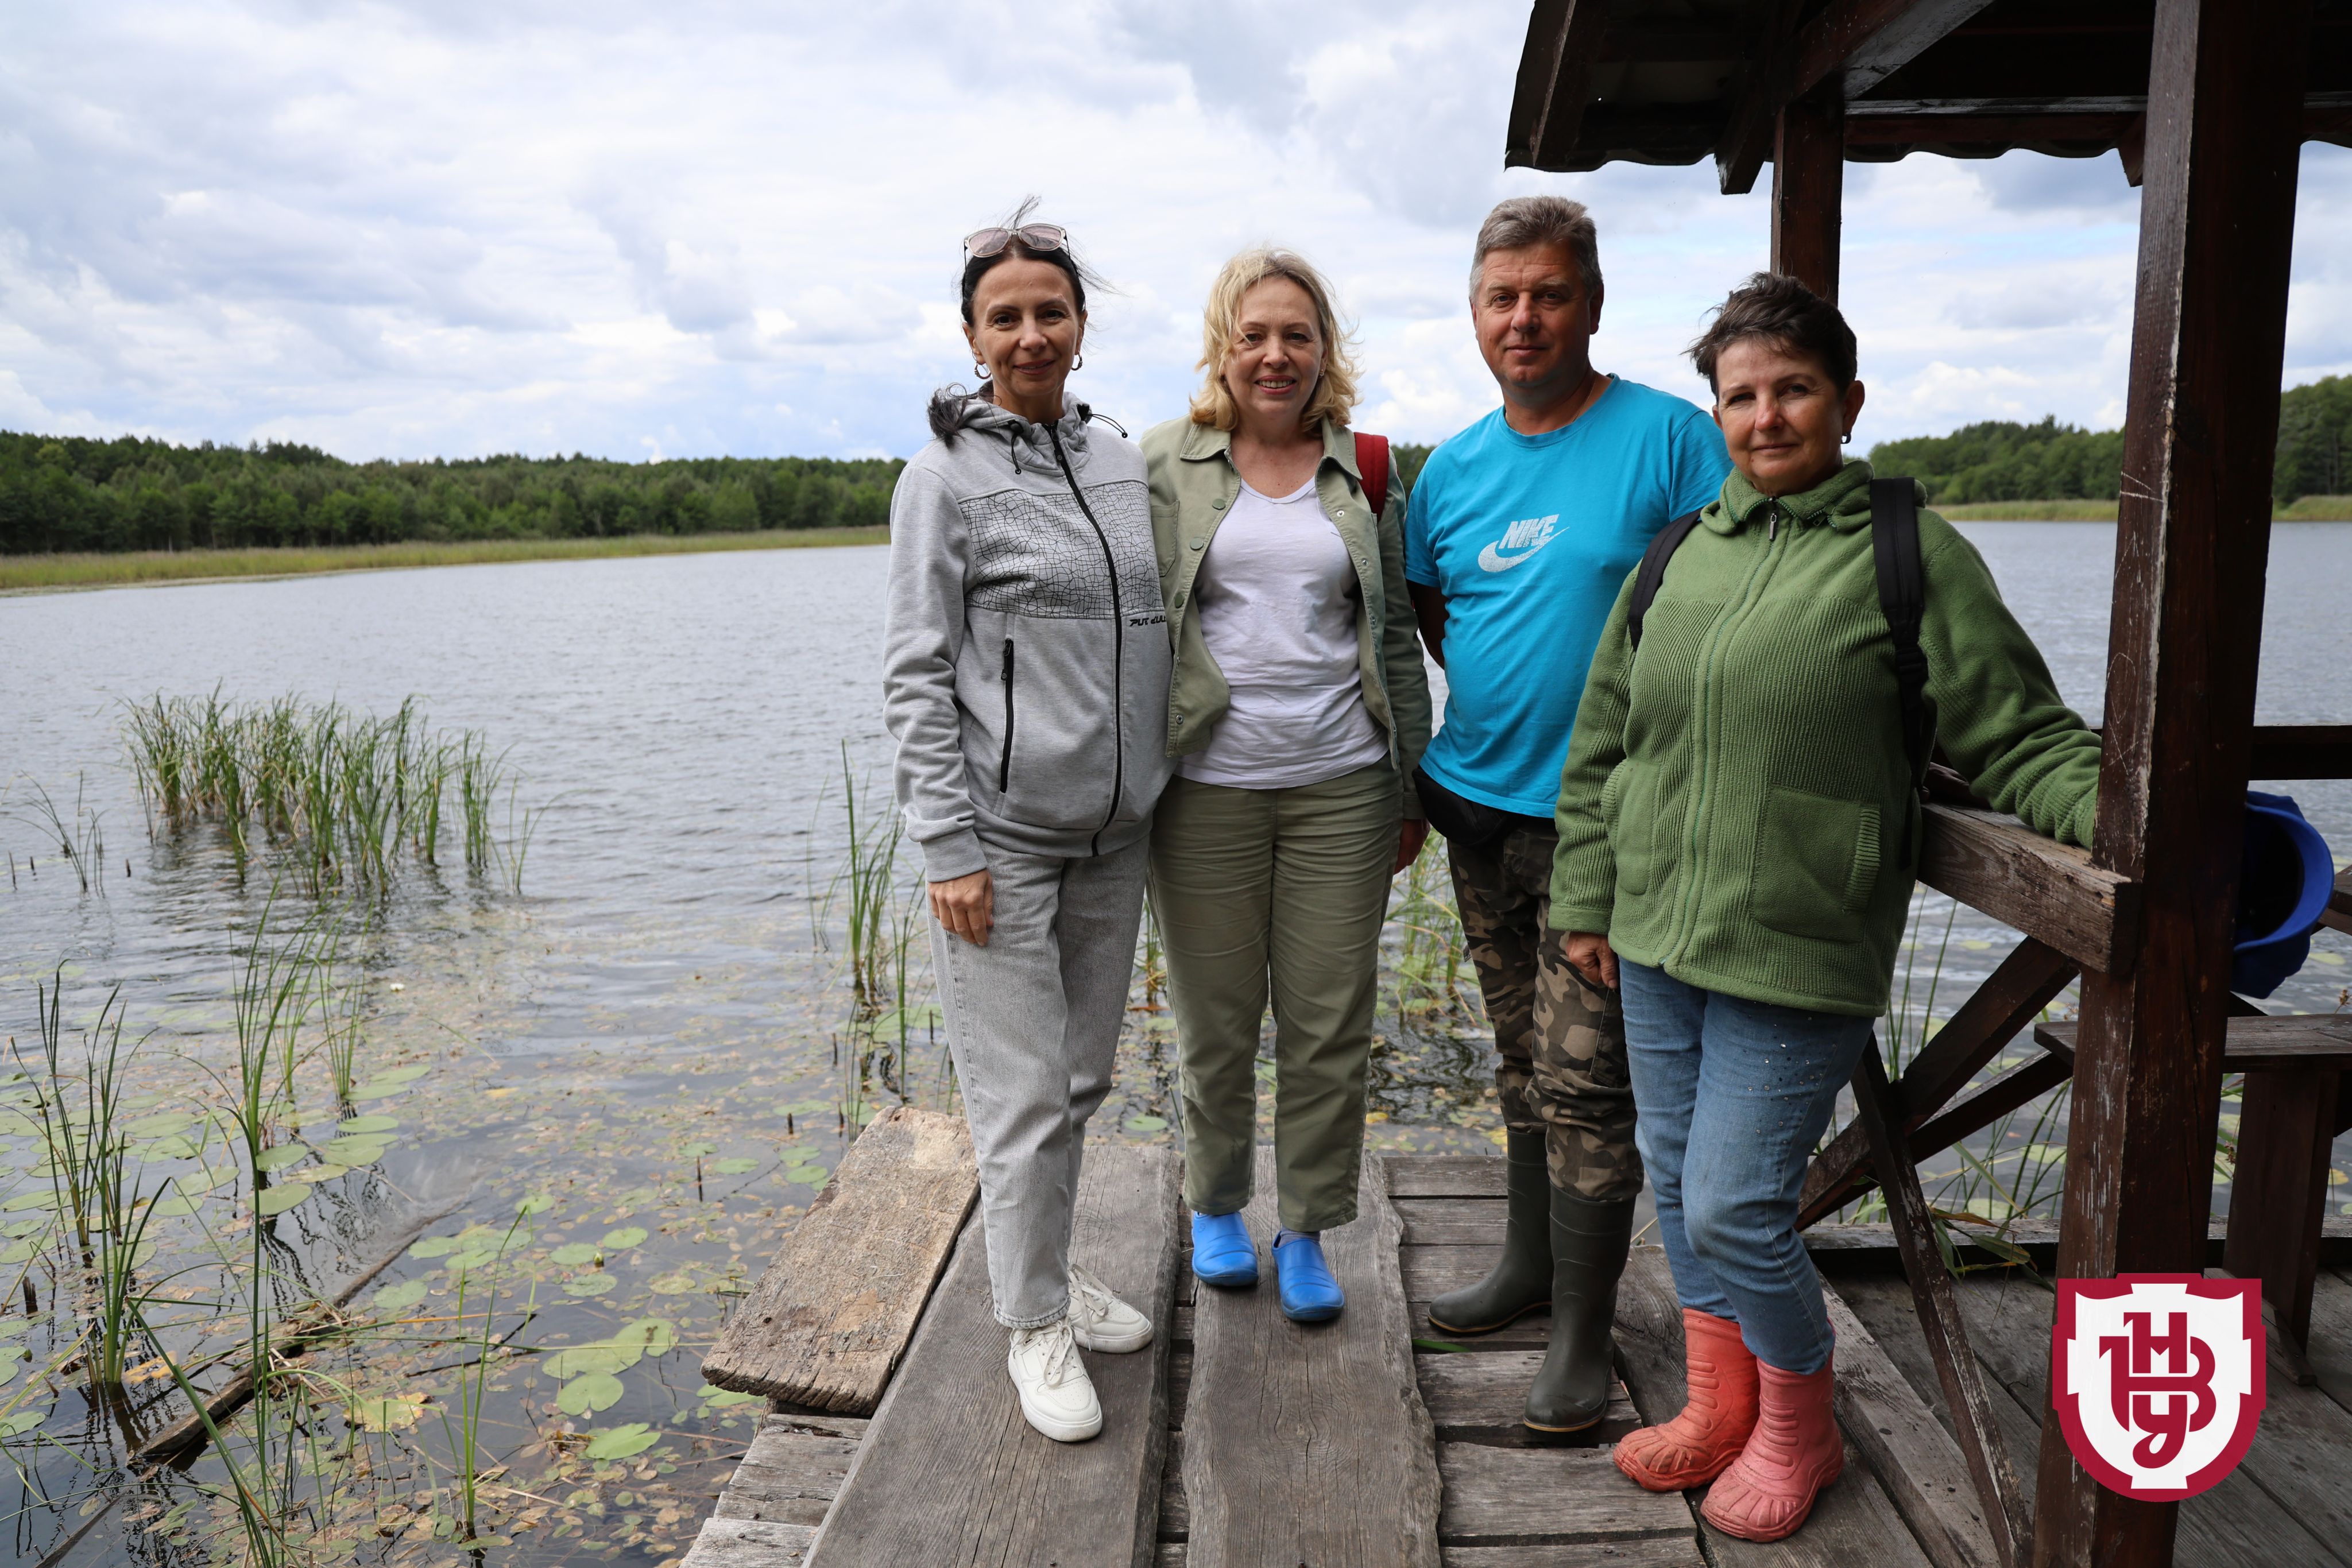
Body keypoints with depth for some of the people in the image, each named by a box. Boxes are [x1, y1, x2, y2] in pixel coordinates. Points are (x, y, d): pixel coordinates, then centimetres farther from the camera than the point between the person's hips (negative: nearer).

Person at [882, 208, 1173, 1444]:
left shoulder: (1125, 465, 10)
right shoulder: (947, 477, -6)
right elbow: (915, 675, -9)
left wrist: (1161, 794, 15)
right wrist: (949, 847, -14)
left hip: (1114, 834, 6)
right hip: (1001, 836, -5)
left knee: (1081, 1077, 16)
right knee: (1022, 1097, 0)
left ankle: (1054, 1265, 36)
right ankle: (1035, 1323, 19)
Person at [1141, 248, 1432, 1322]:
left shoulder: (1364, 471, 9)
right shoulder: (1166, 464, 4)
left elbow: (1396, 635, 12)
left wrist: (1410, 785, 9)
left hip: (1340, 784, 2)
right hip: (1207, 785, -1)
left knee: (1331, 1024, 6)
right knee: (1215, 1020, 9)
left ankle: (1308, 1232, 24)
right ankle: (1215, 1206, 32)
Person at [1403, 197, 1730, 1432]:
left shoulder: (1666, 436, -8)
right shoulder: (1453, 469, 8)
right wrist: (1496, 701, 10)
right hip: (1479, 803, 6)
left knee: (1584, 1083, -1)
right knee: (1523, 1064, 18)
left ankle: (1583, 1335, 14)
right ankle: (1529, 1265, 35)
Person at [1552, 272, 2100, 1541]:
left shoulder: (1913, 554, -4)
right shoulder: (1681, 554, 9)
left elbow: (2018, 738, -5)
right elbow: (1602, 743, 13)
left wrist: (2112, 803, -25)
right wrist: (1586, 900, 13)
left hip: (1796, 959, -5)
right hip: (1655, 939, 6)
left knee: (1734, 1210, -2)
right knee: (1676, 1183, 15)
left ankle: (1800, 1432, 26)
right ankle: (1721, 1406, 37)